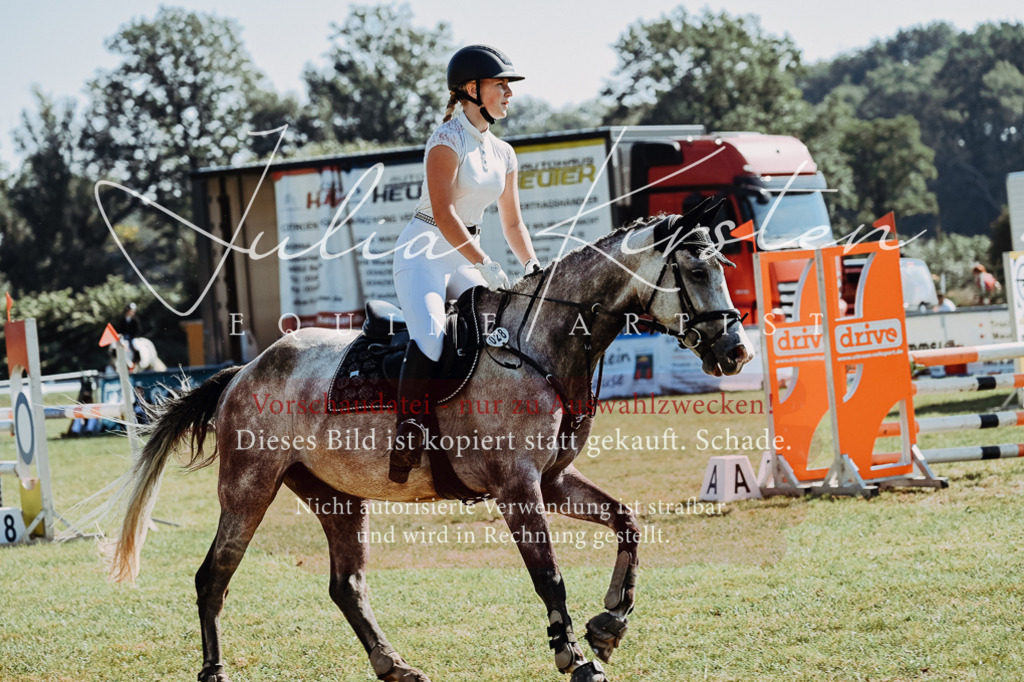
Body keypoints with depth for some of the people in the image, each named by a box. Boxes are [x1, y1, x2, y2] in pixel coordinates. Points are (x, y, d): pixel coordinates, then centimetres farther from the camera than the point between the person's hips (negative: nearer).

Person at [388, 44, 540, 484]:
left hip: (464, 259, 8)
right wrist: (485, 265, -24)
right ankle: (406, 440, -33)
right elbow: (443, 214, -19)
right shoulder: (449, 140, -9)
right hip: (424, 253, -8)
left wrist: (532, 265, 2)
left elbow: (512, 223, 20)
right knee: (430, 336, -30)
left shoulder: (503, 154, 15)